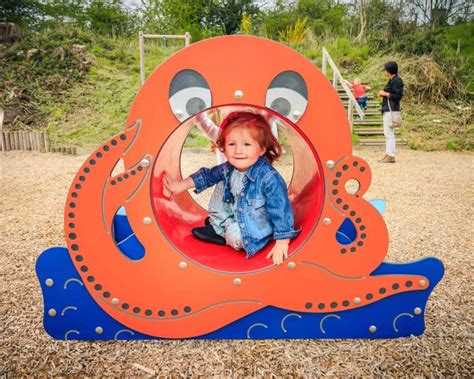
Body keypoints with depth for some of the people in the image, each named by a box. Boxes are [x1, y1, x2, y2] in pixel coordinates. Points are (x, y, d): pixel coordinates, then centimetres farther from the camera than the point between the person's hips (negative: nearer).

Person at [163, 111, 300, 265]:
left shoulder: (269, 178, -34)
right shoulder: (228, 168, -12)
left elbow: (281, 210, -29)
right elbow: (208, 175, 8)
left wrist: (282, 242, -27)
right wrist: (183, 184, 5)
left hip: (258, 225, -6)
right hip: (235, 212, 7)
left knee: (236, 236, -30)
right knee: (221, 188, 1)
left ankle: (223, 233, 4)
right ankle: (217, 225, 11)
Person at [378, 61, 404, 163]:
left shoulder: (397, 80, -11)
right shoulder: (391, 80, 17)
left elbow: (398, 96, -16)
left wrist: (386, 94, -12)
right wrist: (383, 93, 9)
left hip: (392, 110, -10)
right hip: (387, 109, 10)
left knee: (389, 133, -10)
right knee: (387, 133, 12)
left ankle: (391, 156, -8)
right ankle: (388, 154, 18)